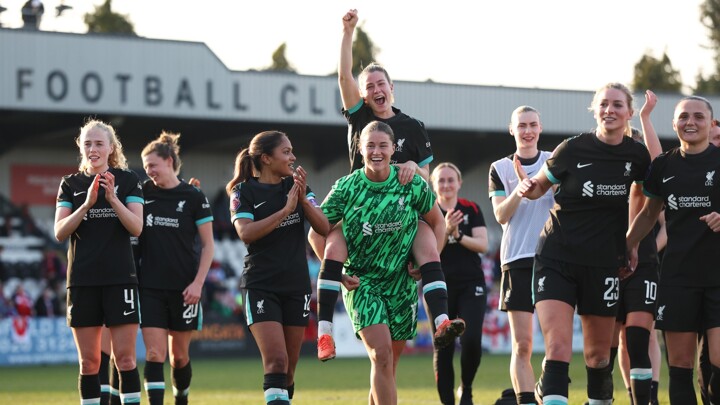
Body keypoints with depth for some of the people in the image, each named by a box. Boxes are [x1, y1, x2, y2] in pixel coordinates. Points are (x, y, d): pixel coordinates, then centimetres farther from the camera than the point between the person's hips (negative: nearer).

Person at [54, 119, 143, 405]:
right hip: (82, 281, 2)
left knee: (125, 357, -6)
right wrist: (87, 204, -15)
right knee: (88, 361, 3)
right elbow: (60, 232, -1)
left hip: (120, 279, -2)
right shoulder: (70, 184, 9)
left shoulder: (127, 180, 4)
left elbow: (136, 228, -4)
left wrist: (112, 198, -18)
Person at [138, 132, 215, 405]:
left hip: (183, 289, -1)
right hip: (149, 287, 1)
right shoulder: (143, 193, 5)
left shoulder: (193, 197, -2)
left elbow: (208, 245, -1)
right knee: (155, 354, -9)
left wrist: (198, 282, -9)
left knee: (179, 355, 9)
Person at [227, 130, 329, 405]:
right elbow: (246, 233, -20)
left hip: (296, 286, 4)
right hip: (261, 287, -4)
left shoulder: (297, 185, 8)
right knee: (276, 360, -18)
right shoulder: (244, 192, -3)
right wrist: (286, 209, -23)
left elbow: (324, 228, -1)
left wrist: (303, 200, -16)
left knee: (289, 366, 7)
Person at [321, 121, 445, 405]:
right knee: (381, 354, -19)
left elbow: (437, 223, 10)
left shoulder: (413, 185, -5)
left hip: (401, 283, 2)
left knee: (389, 362, 6)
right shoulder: (347, 187, -7)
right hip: (360, 282, -2)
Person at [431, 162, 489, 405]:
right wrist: (445, 230, -22)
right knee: (442, 348, -2)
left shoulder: (471, 210, 6)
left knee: (471, 340, -15)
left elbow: (482, 244, -3)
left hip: (471, 285, 0)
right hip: (440, 287, 0)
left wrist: (458, 235, -19)